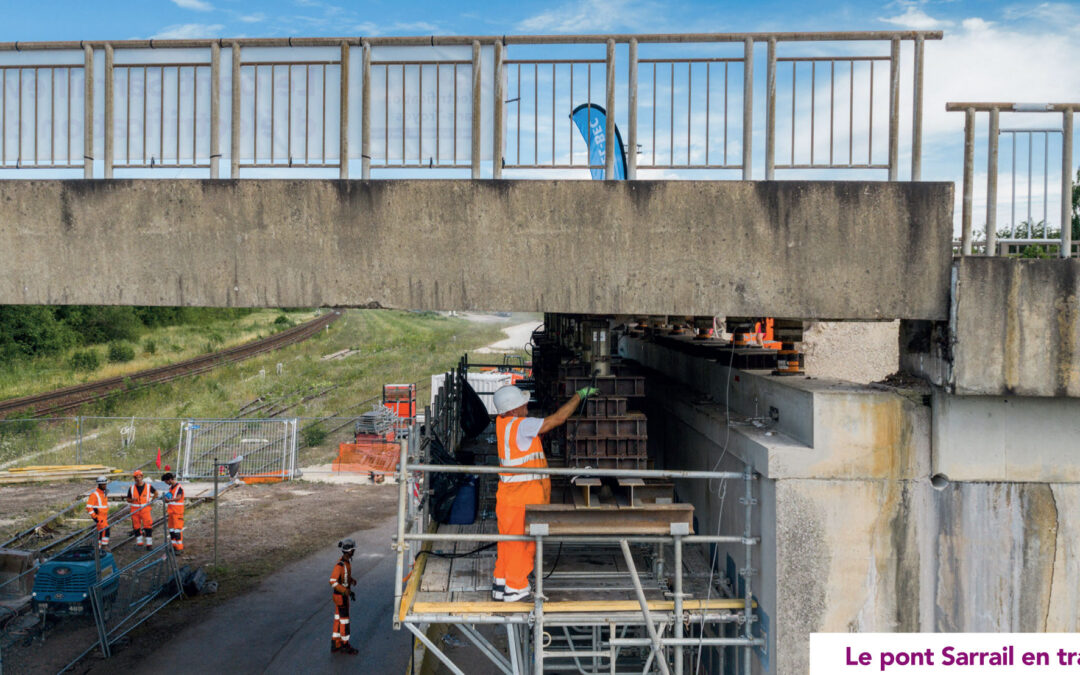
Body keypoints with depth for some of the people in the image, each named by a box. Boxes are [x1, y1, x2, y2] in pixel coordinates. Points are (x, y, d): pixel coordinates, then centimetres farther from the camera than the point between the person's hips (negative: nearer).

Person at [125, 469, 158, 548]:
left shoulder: (148, 486, 0)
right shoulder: (131, 488, 3)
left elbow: (156, 493, 16)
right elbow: (127, 499, 9)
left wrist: (151, 500, 2)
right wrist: (132, 500, -13)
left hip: (145, 509, -2)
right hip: (135, 510, 2)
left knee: (148, 526, -7)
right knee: (136, 527, 7)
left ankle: (149, 544, 0)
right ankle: (139, 543, 19)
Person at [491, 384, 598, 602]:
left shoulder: (502, 422, 5)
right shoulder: (521, 425, -20)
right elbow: (558, 419, -16)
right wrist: (580, 395, -6)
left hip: (509, 492, 8)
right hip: (524, 496, -8)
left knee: (508, 541, 17)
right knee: (522, 541, 3)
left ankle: (500, 584, 25)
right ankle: (515, 588, 12)